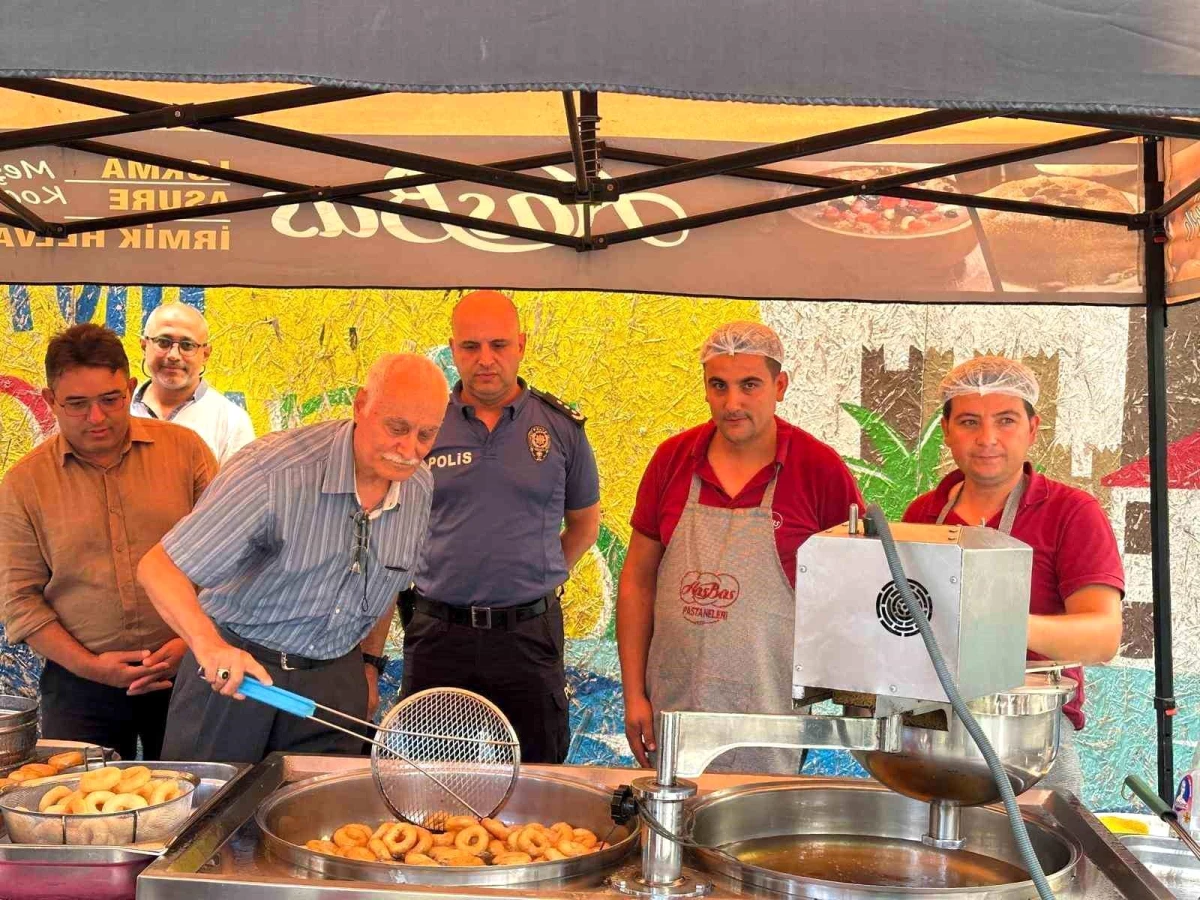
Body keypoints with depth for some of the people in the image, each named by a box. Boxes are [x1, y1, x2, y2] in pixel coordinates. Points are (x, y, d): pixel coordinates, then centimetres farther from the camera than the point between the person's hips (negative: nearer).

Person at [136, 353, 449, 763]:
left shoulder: (419, 488, -4)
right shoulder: (274, 470, -25)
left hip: (334, 677, 4)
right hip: (233, 667, -4)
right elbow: (159, 567, -27)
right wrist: (209, 645, -42)